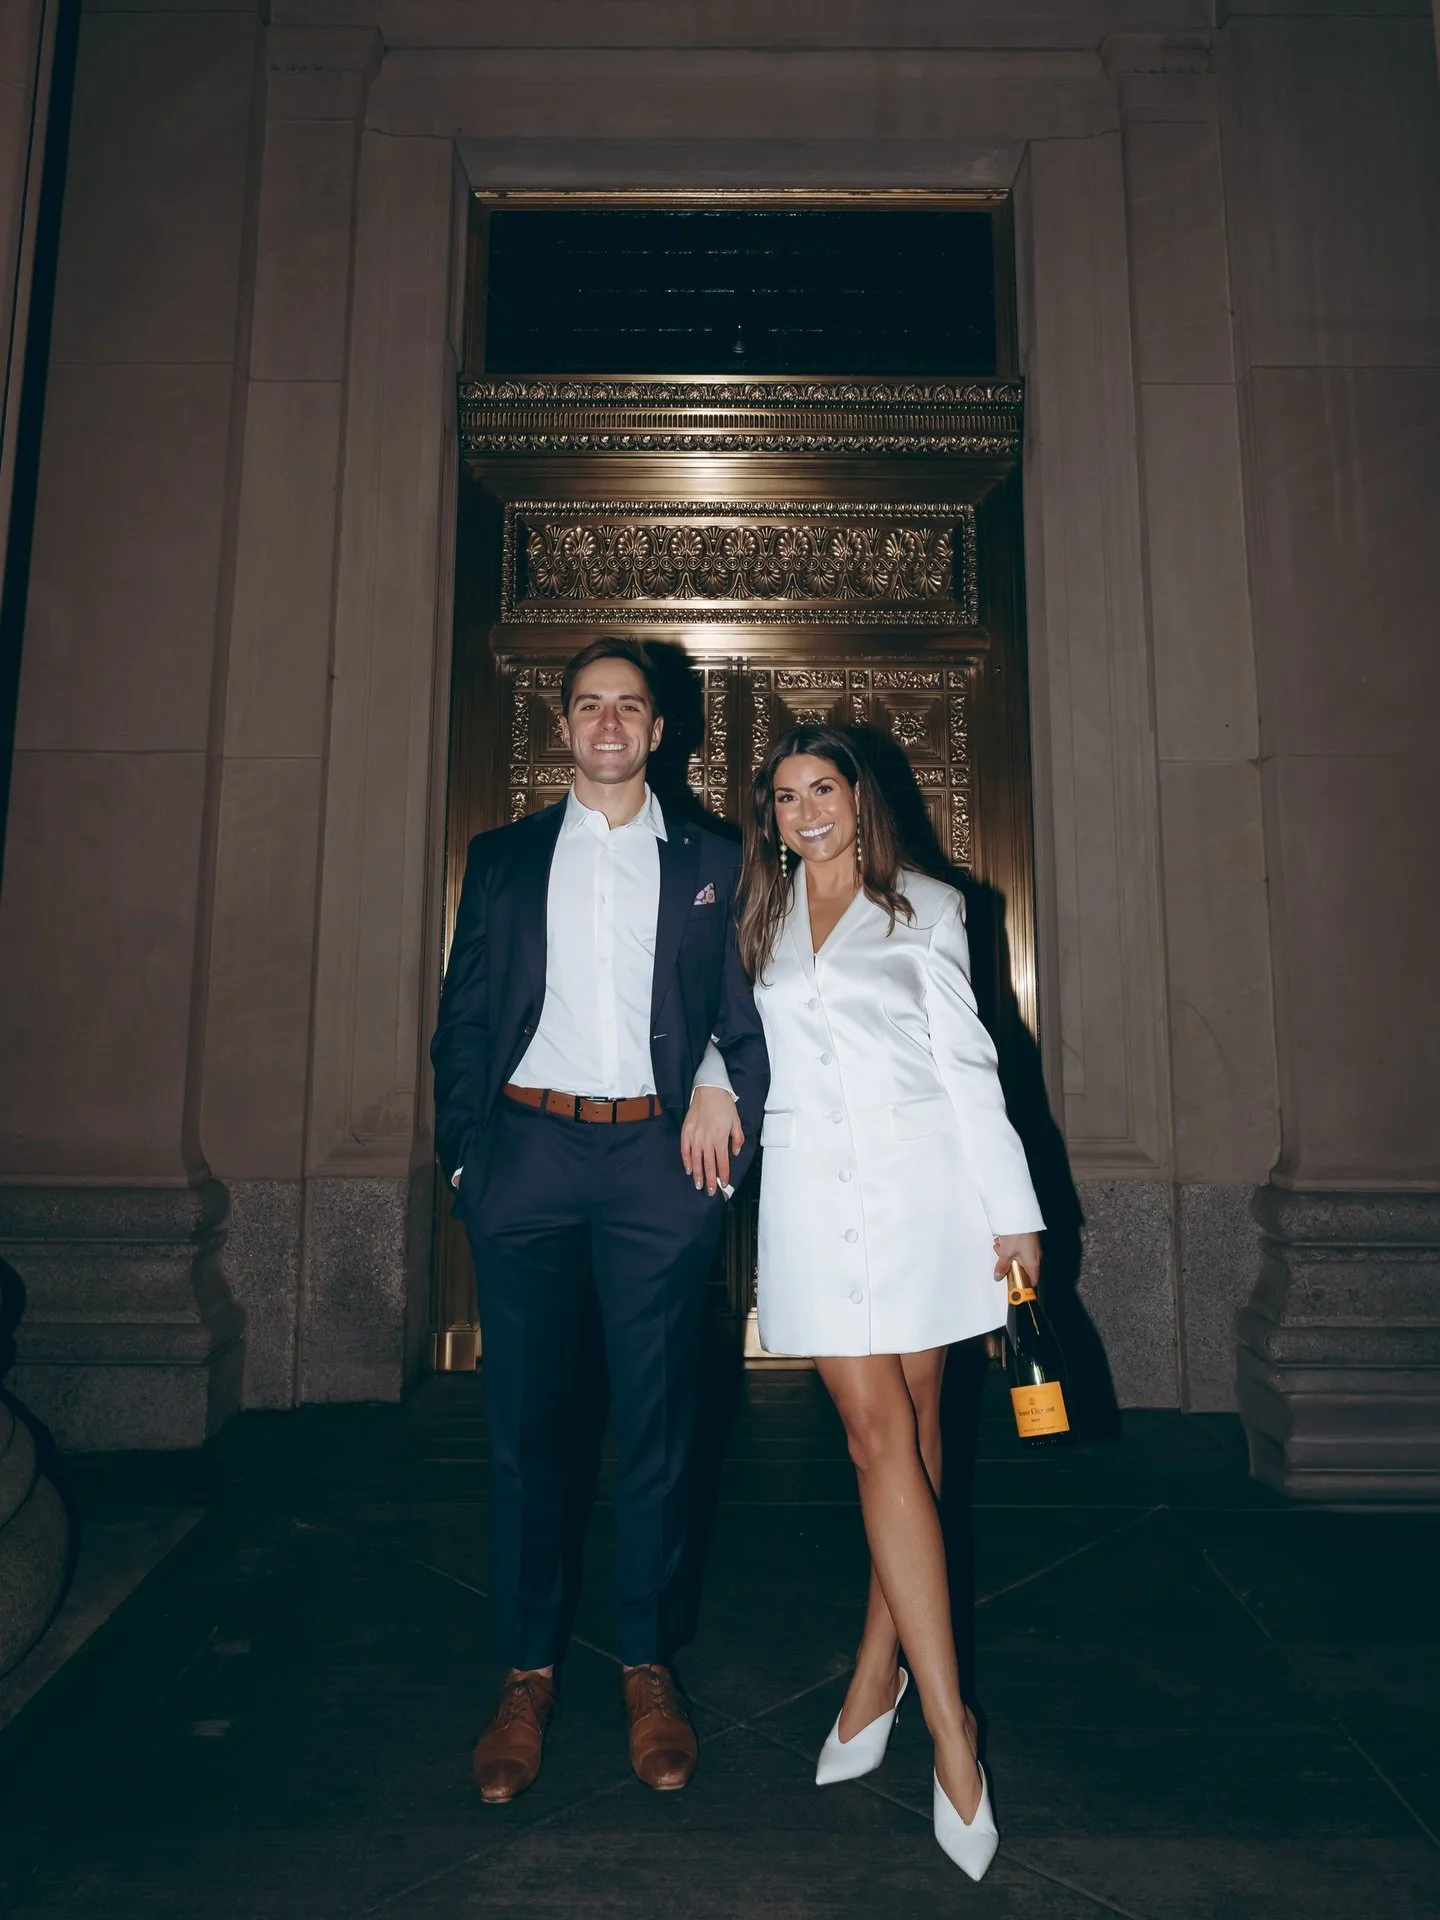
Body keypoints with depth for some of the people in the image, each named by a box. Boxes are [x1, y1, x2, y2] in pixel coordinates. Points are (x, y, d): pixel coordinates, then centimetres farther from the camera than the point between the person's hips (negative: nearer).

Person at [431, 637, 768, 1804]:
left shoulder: (711, 863, 10)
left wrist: (721, 1082, -11)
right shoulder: (503, 859, 12)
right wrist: (466, 1154, 1)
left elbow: (749, 1010, 8)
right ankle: (527, 1673, 24)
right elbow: (465, 1018, 9)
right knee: (526, 1421, 7)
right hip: (529, 1151, 1)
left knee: (659, 1421, 7)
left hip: (659, 1157, 0)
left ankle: (650, 1668, 24)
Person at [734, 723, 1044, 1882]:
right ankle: (949, 1723, 5)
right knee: (879, 1436, -3)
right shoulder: (756, 925, 13)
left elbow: (966, 1060, 3)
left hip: (921, 1184, -1)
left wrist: (1012, 1207, 0)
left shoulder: (925, 909, 7)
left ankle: (881, 1668, 22)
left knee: (914, 1427, 5)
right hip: (813, 1195, 1)